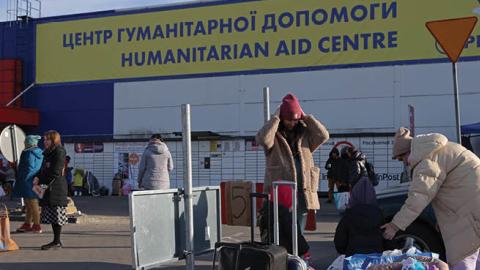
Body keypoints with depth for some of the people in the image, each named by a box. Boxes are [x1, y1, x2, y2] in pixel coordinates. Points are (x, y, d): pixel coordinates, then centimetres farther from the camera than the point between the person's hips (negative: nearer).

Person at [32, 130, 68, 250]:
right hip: (48, 189, 9)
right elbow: (43, 169, 21)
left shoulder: (59, 152, -10)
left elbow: (56, 172, -15)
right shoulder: (48, 153, 17)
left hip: (56, 188, -9)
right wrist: (37, 177, 1)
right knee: (51, 215, 9)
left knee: (56, 215, -5)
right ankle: (56, 241, 14)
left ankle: (57, 242, 0)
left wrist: (43, 185, -16)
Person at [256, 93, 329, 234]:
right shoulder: (274, 135, 1)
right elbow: (262, 139, -20)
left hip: (302, 192, 4)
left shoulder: (305, 134, 13)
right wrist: (275, 118, -11)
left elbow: (323, 135, -1)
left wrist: (306, 117, 0)